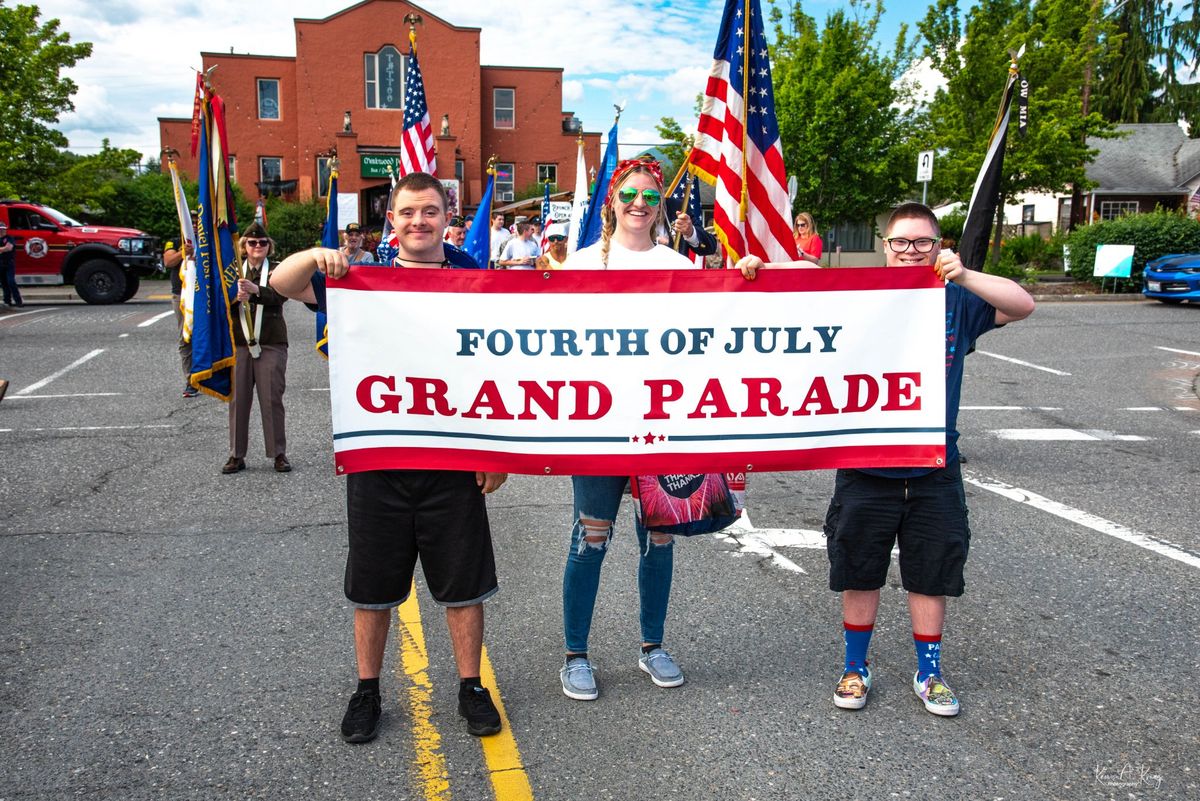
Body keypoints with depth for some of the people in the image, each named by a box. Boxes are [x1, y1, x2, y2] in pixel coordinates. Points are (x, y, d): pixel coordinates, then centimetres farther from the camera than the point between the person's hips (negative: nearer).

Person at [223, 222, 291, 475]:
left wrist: (257, 290, -31)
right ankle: (236, 455, 12)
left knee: (272, 399, -2)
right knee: (238, 399, 4)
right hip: (239, 343, 3)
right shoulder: (235, 271, 13)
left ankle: (279, 453, 7)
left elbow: (281, 295, -14)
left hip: (271, 344, -2)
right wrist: (236, 297, -17)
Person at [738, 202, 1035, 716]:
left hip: (933, 467, 1)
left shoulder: (956, 301, 2)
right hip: (865, 464, -1)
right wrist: (757, 270, -18)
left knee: (931, 575, 12)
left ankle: (928, 674, 30)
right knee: (859, 572, 11)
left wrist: (965, 277, -24)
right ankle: (855, 668, 29)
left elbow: (1023, 306, -9)